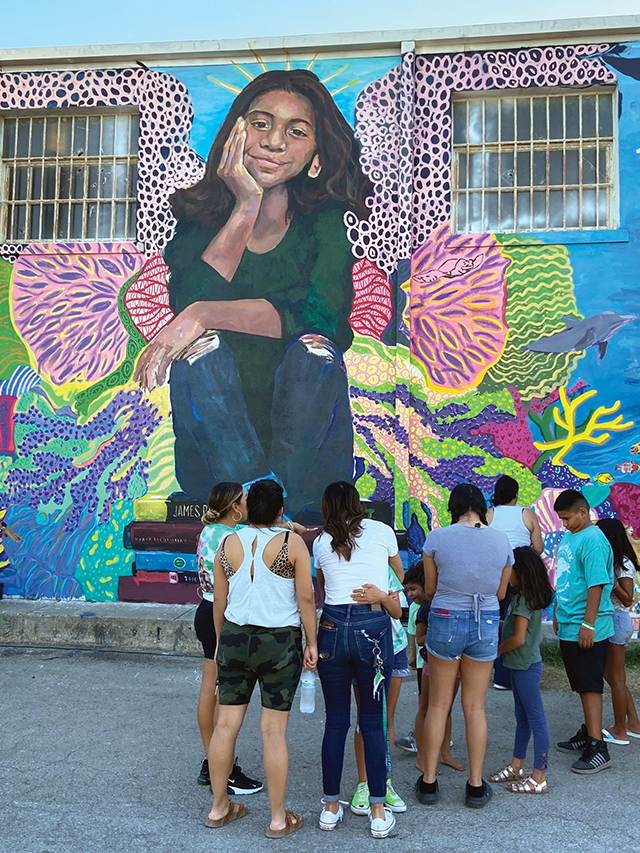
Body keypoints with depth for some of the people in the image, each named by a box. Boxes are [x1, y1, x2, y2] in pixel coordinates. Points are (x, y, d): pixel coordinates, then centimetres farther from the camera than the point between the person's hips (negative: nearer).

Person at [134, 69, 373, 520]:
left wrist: (204, 314, -28)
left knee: (315, 348, -28)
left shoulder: (329, 220, 1)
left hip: (309, 451, -1)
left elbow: (321, 310, -18)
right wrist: (246, 207, -13)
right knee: (202, 345, -25)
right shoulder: (195, 216, 6)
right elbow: (185, 302, -13)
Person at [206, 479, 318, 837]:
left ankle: (219, 807, 28)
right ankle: (279, 818, 17)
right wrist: (312, 644, 0)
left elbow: (219, 601, 9)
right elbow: (306, 598, -9)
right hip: (280, 643, -4)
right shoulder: (292, 543, -8)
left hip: (234, 637, 4)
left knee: (226, 723, 13)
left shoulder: (228, 544, 3)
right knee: (274, 729, 4)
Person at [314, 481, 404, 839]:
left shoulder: (321, 543, 10)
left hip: (332, 626, 1)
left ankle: (331, 808, 23)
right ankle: (379, 813, 16)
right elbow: (401, 578, 22)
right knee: (373, 723, 8)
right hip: (374, 627, -1)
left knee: (336, 721, 12)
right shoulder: (382, 531, 6)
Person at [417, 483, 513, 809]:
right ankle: (476, 786, 21)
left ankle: (429, 782, 21)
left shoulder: (437, 537, -8)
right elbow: (501, 592, 8)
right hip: (486, 624, 2)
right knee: (475, 707, 13)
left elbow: (430, 588, 0)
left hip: (445, 621, -2)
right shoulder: (501, 540, -1)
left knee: (438, 705, 12)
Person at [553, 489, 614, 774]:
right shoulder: (569, 538, 13)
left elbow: (597, 585, -22)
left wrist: (588, 625, -24)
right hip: (569, 627, 9)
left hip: (587, 630, -9)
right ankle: (588, 734, 29)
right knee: (582, 685, 17)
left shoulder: (593, 540, -17)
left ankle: (597, 748, 0)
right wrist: (558, 614, 23)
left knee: (590, 686, -5)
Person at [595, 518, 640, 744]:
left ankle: (619, 731, 12)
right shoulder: (613, 562, 12)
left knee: (616, 678, 1)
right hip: (612, 620, 10)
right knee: (611, 675, 16)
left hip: (617, 621, -10)